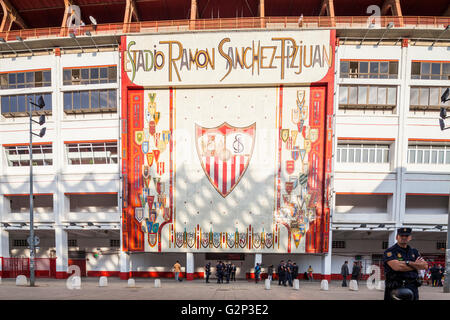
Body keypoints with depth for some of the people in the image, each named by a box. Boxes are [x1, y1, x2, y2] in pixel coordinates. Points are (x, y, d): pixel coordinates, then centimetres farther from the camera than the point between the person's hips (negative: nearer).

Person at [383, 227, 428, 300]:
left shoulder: (414, 251, 15)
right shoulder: (389, 252, -4)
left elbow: (425, 265, 2)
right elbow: (396, 267, -19)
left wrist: (408, 263, -13)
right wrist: (416, 265, -4)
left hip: (412, 288, 5)